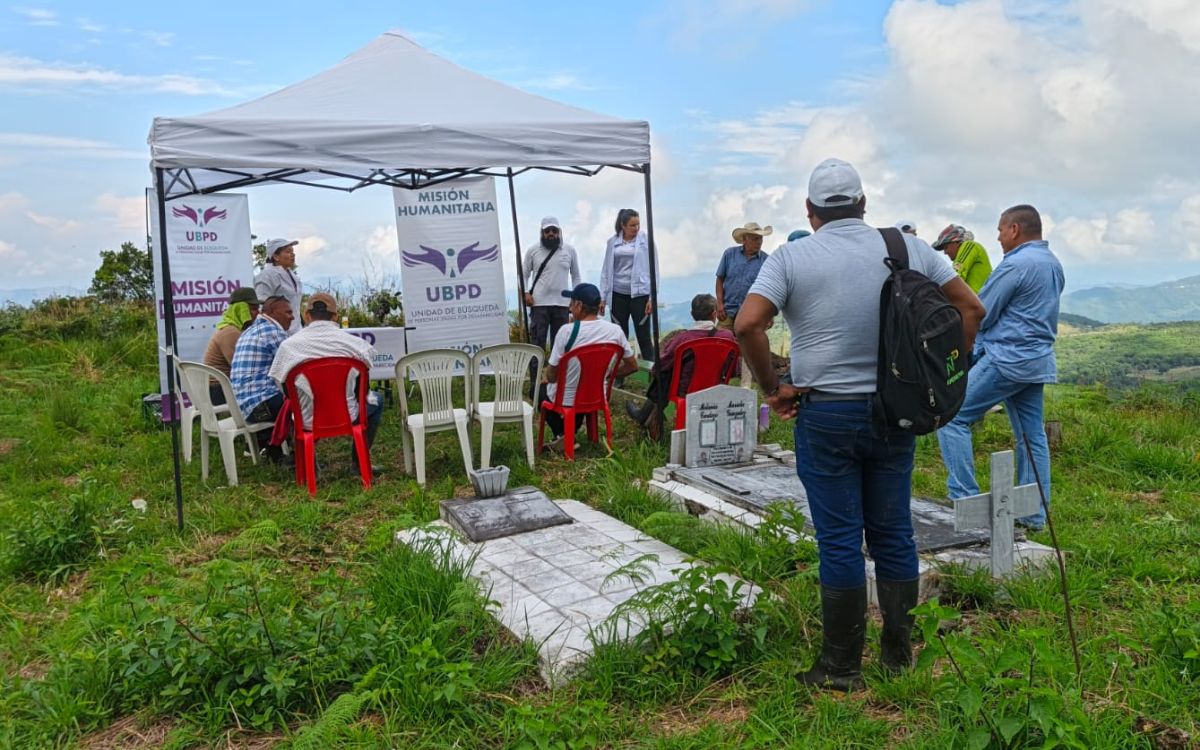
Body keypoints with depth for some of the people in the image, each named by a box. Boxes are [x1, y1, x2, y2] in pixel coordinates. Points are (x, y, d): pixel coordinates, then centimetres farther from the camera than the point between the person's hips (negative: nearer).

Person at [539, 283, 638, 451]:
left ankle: (562, 433, 11)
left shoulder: (567, 331, -22)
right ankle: (569, 433, 21)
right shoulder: (615, 331, -11)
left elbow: (551, 376, -15)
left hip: (566, 400, -4)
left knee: (539, 388, 28)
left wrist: (548, 374, 8)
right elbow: (632, 366, 1)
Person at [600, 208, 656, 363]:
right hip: (618, 295, 3)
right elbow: (606, 270, 9)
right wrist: (603, 297, 5)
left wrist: (652, 297, -8)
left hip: (639, 294, -2)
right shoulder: (613, 242, 6)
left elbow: (653, 269, -2)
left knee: (644, 337, -1)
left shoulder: (645, 240, -1)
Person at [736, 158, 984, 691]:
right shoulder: (908, 248, 6)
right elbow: (971, 308, 7)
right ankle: (898, 655, 25)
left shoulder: (792, 257, -5)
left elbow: (747, 325, -18)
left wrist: (773, 388, -7)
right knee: (893, 535, 14)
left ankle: (842, 668, 14)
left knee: (840, 542, 3)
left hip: (826, 414, -3)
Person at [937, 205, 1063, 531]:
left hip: (1008, 359, -10)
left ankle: (964, 498, -7)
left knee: (952, 416, -5)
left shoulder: (1016, 264, -13)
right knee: (1032, 436, 11)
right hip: (1039, 360, 10)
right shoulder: (1054, 264, 16)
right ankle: (1034, 515, 15)